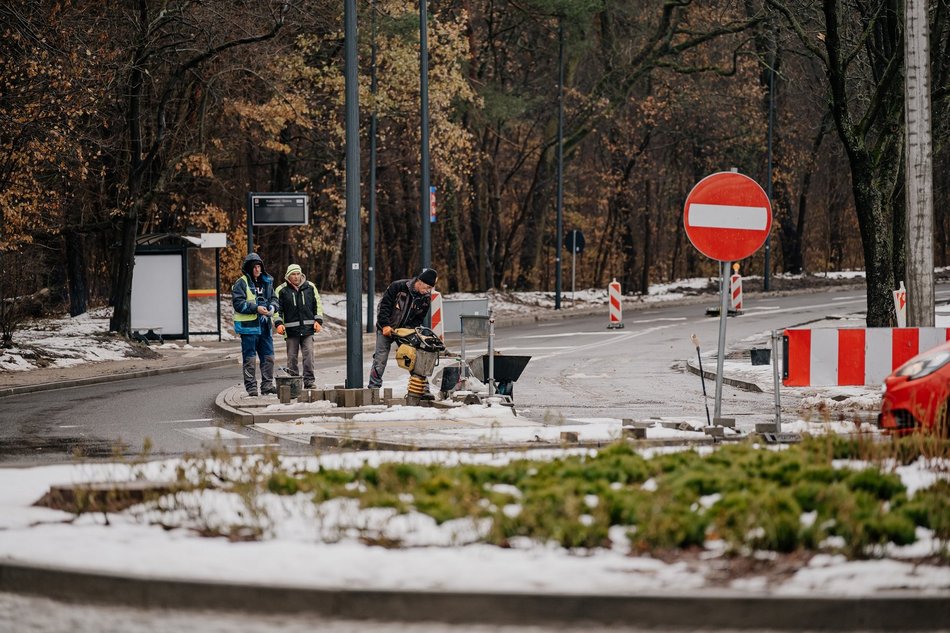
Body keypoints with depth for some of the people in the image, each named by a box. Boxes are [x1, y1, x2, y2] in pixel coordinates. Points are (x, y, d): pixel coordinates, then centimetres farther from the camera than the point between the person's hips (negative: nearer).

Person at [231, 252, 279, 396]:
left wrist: (272, 307, -5)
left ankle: (267, 384, 17)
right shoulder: (241, 283, -7)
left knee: (268, 356, 8)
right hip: (248, 326, -6)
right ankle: (251, 387, 4)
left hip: (264, 325, 6)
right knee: (249, 359, -1)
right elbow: (238, 303, -13)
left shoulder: (266, 282, 12)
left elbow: (273, 298, 18)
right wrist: (256, 308, -20)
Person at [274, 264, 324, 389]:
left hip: (308, 328, 1)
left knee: (309, 354, -6)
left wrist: (318, 321, 4)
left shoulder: (310, 287, 9)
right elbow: (277, 308, 5)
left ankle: (309, 381, -2)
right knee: (292, 356, 1)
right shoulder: (282, 290, 3)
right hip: (291, 329, -1)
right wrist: (279, 323, -8)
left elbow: (318, 304, 14)